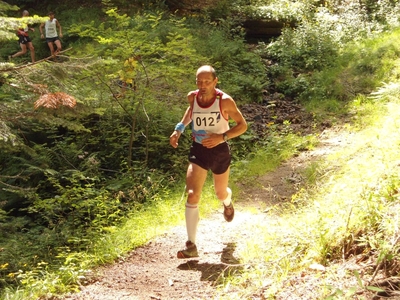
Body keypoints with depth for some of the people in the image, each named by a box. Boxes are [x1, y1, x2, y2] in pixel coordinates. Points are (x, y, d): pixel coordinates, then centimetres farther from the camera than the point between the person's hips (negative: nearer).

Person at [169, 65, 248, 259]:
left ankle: (227, 203, 61)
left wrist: (222, 136, -24)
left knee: (220, 194, 19)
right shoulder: (192, 97, -6)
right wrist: (179, 129, 8)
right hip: (198, 150, 1)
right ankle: (191, 246, -13)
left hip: (220, 151, -1)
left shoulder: (225, 101, -17)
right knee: (192, 196, -16)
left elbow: (242, 125, -9)